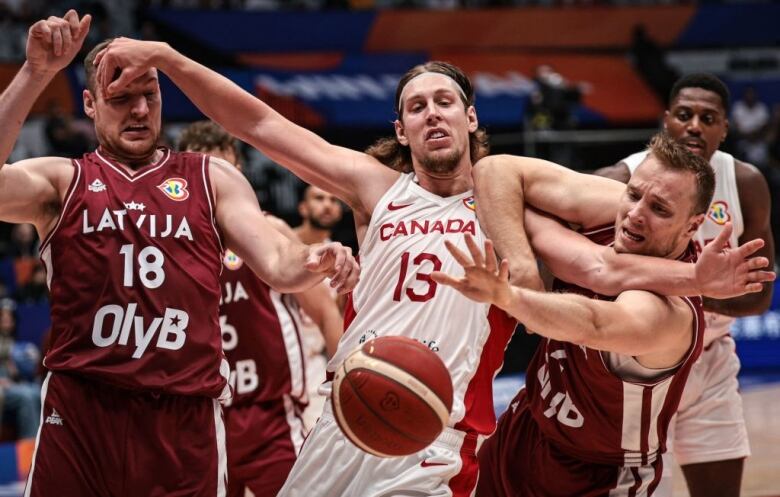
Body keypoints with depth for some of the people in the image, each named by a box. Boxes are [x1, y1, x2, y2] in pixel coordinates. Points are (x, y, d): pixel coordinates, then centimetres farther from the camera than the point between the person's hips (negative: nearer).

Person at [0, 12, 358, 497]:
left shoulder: (211, 179, 14)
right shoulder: (61, 181, 10)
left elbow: (279, 264, 4)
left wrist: (315, 260, -20)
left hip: (186, 419, 1)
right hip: (81, 409, -1)